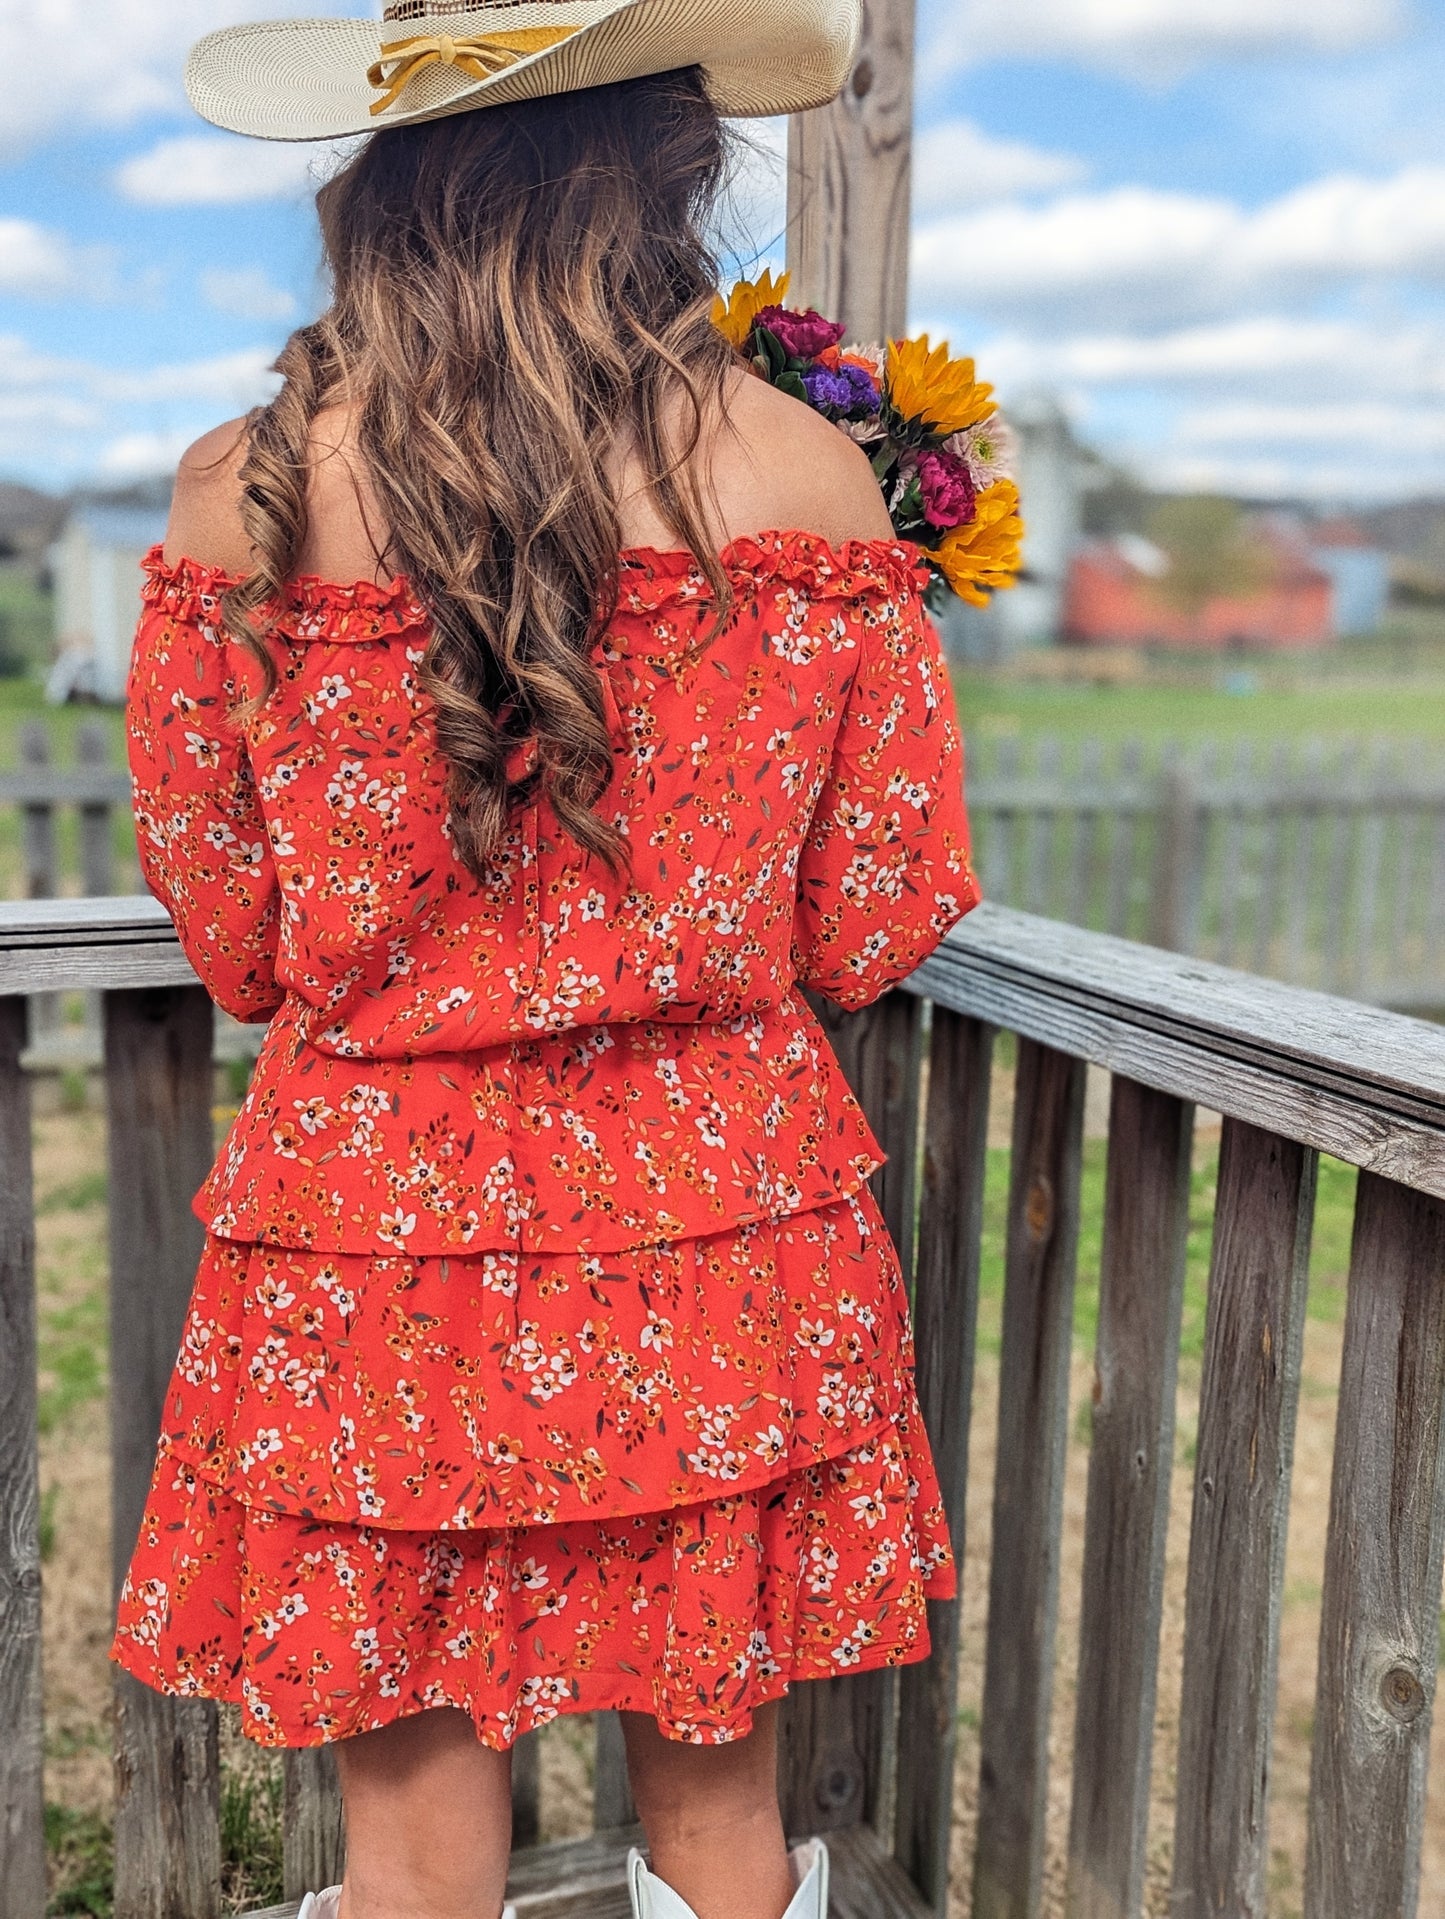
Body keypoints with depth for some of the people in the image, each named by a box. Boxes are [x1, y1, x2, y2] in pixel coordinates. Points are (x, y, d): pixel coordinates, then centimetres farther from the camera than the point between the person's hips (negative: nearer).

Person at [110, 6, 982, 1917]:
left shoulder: (246, 489, -7)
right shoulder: (806, 475, -9)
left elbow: (232, 946, 3)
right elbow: (872, 935, -2)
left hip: (366, 1225, 0)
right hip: (717, 1217, 1)